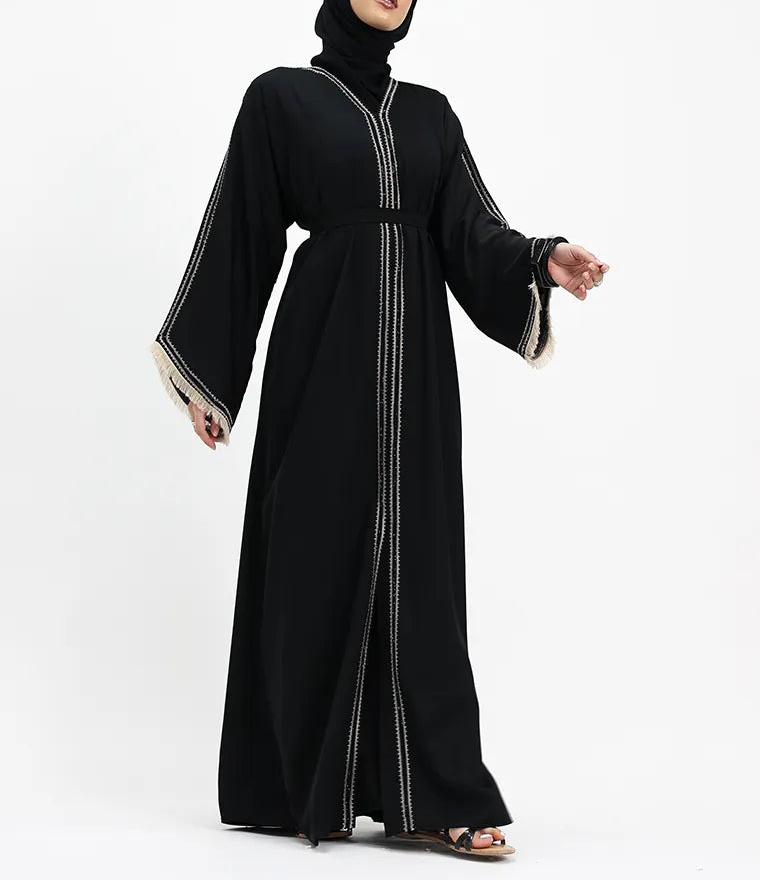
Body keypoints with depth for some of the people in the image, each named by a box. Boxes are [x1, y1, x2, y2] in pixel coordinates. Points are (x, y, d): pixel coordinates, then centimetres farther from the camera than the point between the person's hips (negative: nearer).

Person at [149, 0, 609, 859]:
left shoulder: (430, 111, 16)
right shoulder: (281, 96, 3)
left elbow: (469, 232, 5)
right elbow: (240, 236, 1)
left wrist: (544, 259, -16)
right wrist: (205, 378, -1)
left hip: (414, 354, 4)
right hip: (325, 349, -4)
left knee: (416, 558, 0)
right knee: (319, 554, -2)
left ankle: (434, 797, 1)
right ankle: (297, 785, 11)